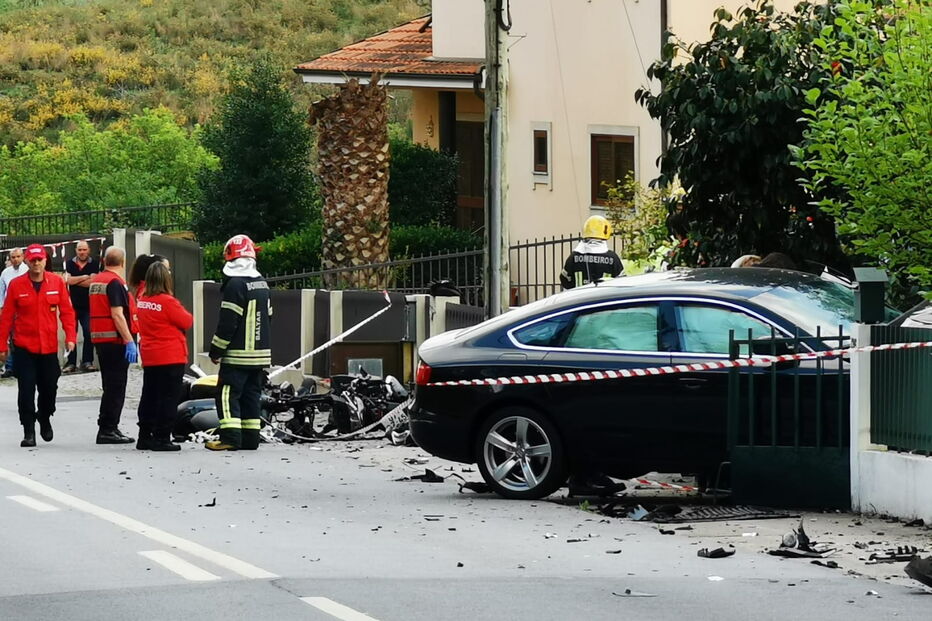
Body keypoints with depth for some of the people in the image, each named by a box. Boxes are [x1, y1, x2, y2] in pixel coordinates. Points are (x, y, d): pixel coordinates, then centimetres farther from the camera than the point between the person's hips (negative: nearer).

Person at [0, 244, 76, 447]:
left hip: (49, 346, 2)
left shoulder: (57, 282, -1)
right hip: (24, 347, -2)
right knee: (26, 390, -5)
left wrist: (70, 336, -8)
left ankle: (45, 419, 37)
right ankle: (29, 431, 2)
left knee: (49, 388, 11)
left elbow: (66, 310, 1)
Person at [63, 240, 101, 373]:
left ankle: (87, 362, 4)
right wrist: (84, 277, -8)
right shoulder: (70, 263, 6)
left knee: (89, 334, -4)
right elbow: (68, 280, -8)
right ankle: (71, 363, 3)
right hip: (73, 304, 1)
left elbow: (91, 282, -11)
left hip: (88, 306, -1)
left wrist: (74, 280, -7)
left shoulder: (94, 264, 1)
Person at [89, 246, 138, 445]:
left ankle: (107, 428, 20)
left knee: (111, 385, 16)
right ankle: (108, 429, -7)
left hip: (100, 339, 9)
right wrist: (129, 341, -21)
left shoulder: (96, 281, 14)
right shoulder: (115, 283, -14)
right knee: (115, 386, -6)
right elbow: (117, 314, -21)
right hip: (115, 339, -9)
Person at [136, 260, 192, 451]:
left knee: (149, 397, 13)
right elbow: (187, 322, -9)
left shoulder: (142, 300, 4)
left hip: (149, 357, 7)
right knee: (168, 398, -2)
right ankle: (162, 437, -3)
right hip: (171, 357, -7)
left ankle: (145, 436, 16)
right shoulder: (168, 302, -16)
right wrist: (187, 315, 12)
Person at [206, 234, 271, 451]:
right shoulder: (262, 283, 12)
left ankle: (230, 437, -14)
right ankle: (250, 439, 10)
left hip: (238, 354, -8)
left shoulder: (235, 285, -15)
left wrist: (216, 350, -9)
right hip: (260, 353, 8)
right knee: (251, 395, 12)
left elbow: (228, 322, -16)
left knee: (227, 394, -6)